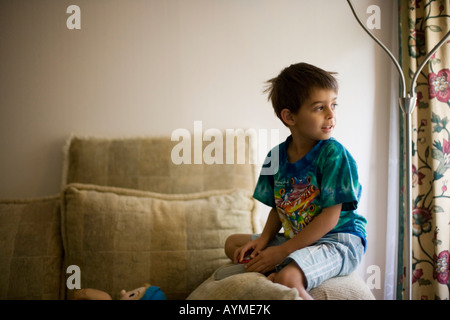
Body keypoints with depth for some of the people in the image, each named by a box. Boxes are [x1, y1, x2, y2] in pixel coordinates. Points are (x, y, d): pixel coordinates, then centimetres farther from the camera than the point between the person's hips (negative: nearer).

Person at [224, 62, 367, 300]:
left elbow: (330, 217, -17)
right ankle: (272, 275, -9)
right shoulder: (276, 156, 4)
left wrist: (282, 252, -18)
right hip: (297, 239, 8)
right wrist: (264, 239, -7)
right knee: (233, 244, 12)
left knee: (287, 279, -34)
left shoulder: (333, 153, -14)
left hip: (338, 240, -7)